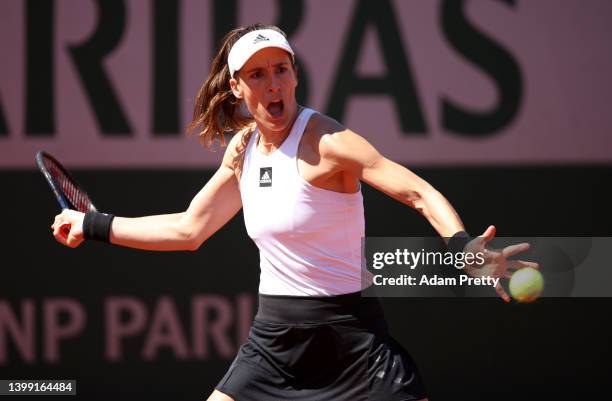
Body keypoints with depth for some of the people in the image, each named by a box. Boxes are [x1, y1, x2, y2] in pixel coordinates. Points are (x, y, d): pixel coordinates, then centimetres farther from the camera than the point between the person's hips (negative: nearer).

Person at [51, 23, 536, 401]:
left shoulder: (325, 142, -15)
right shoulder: (242, 149, 6)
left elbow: (418, 192, -24)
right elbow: (188, 229, 19)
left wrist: (463, 247, -43)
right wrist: (93, 225, 22)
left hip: (349, 335, -6)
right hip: (274, 337, 6)